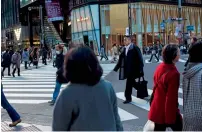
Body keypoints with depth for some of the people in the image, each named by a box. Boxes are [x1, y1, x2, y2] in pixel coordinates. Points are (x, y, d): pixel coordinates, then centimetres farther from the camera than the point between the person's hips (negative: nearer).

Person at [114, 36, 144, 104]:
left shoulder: (135, 48, -11)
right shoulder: (125, 49, 10)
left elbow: (140, 59, -13)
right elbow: (121, 59, 10)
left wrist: (140, 69, -16)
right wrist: (116, 68, 6)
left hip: (133, 70, -7)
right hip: (127, 70, 7)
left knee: (129, 84, -5)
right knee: (130, 83, 15)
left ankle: (128, 98, 5)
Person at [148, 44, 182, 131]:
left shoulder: (160, 67, 1)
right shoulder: (173, 73, -24)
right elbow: (172, 97, -22)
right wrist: (170, 119, -17)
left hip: (157, 109, 7)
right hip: (168, 110, -7)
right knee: (178, 128, 13)